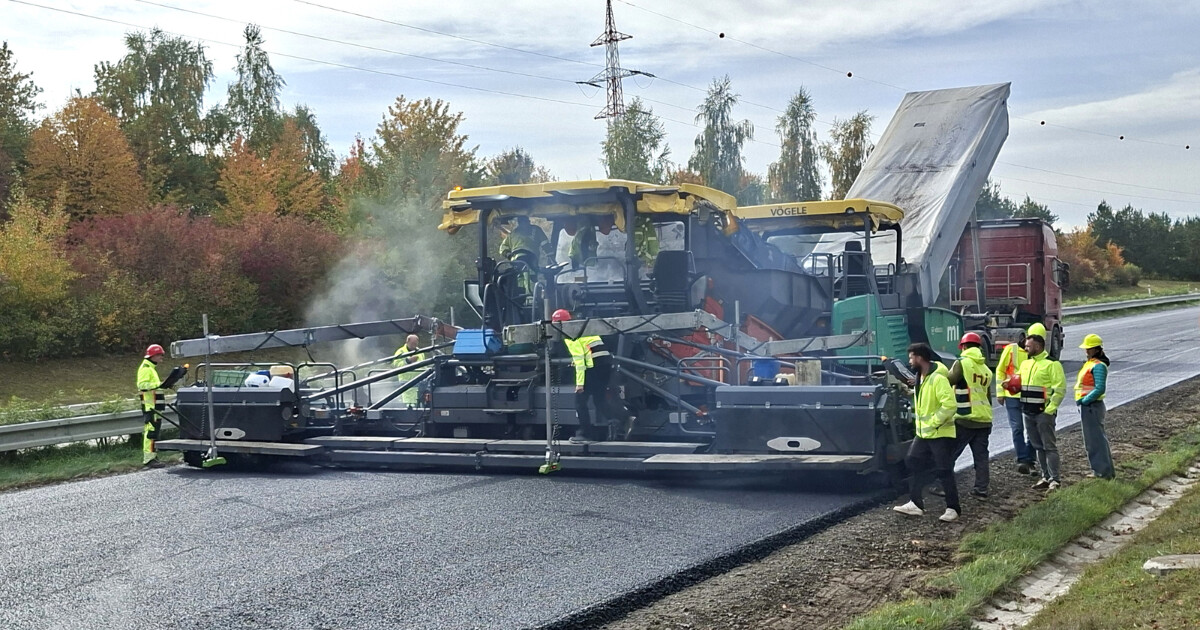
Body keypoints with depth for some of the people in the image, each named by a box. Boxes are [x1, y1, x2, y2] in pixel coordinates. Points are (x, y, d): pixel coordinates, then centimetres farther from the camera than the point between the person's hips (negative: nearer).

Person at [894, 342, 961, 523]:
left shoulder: (937, 379, -20)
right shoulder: (920, 378, 11)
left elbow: (950, 405, -28)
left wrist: (933, 423, -22)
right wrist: (920, 424, 15)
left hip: (940, 434, -10)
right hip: (923, 433, 10)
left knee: (944, 472, -3)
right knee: (913, 465, 10)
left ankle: (953, 509, 6)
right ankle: (915, 504, 17)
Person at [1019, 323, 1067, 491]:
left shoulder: (1052, 364, -9)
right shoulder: (1025, 364, 15)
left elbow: (1060, 388, -13)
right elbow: (1019, 384, 24)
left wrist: (1050, 409, -18)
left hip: (1044, 412, -8)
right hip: (1028, 412, 8)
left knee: (1049, 446, -5)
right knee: (1037, 446, 12)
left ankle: (1054, 480, -2)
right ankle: (1045, 477, 20)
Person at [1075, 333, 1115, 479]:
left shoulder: (1098, 366, -15)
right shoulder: (1089, 363, 14)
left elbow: (1100, 388, -24)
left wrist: (1084, 401, -20)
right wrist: (1082, 402, 10)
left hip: (1092, 406, -10)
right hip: (1087, 406, 10)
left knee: (1095, 439, -4)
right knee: (1098, 439, 15)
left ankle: (1103, 471, 2)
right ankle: (1106, 471, 23)